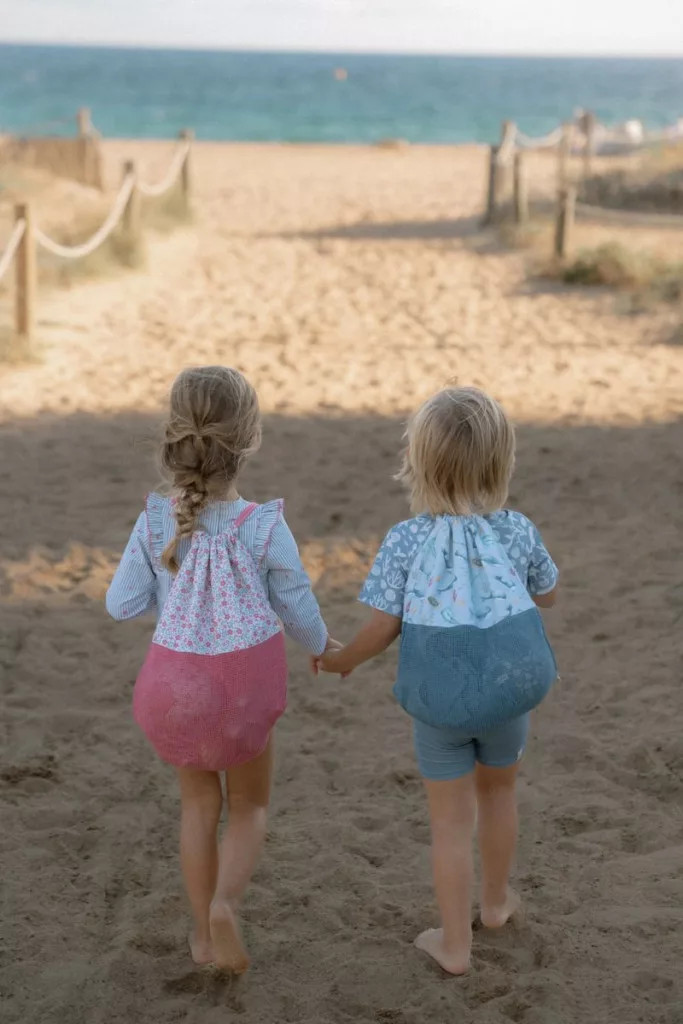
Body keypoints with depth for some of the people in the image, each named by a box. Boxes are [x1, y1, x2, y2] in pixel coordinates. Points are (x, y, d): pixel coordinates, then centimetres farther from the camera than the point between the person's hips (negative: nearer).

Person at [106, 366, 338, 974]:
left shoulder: (156, 523, -12)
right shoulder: (265, 529, -18)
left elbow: (122, 605, -5)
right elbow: (298, 609, -7)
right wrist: (323, 646, 14)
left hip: (175, 680, 2)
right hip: (245, 681, -2)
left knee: (199, 802, 22)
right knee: (250, 806, 19)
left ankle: (203, 933, 28)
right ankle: (223, 903, -7)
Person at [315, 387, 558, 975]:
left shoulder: (405, 541, -11)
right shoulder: (518, 531, -4)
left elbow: (383, 627, -9)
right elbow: (547, 595, 13)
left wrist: (344, 660, 10)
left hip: (438, 695, -2)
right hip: (510, 680, 2)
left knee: (451, 817, 12)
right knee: (498, 789, 27)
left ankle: (455, 944, 22)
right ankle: (496, 900, 48)